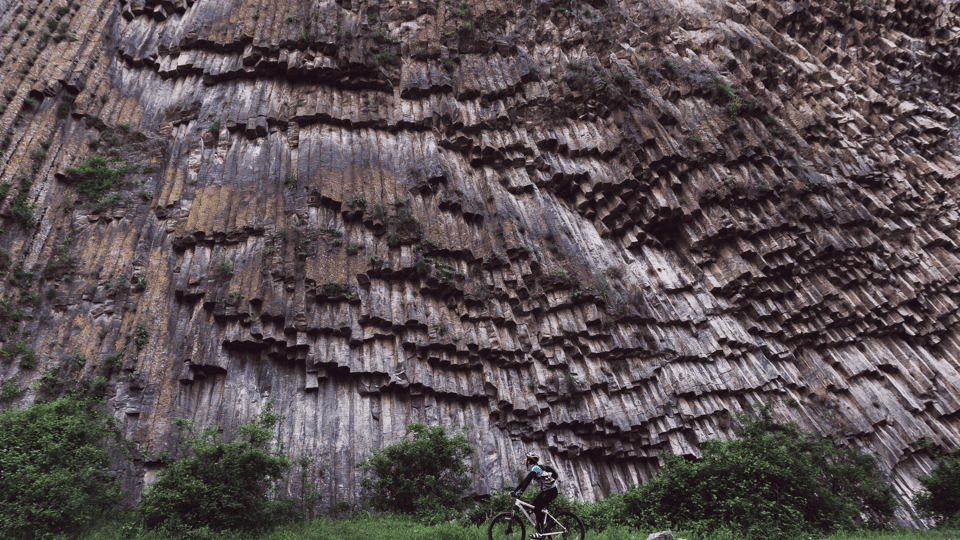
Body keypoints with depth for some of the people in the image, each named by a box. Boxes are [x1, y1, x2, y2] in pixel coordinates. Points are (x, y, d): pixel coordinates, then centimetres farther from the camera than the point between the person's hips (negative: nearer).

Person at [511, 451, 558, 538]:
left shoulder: (535, 468, -16)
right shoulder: (533, 469, 13)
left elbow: (528, 481, -28)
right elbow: (524, 481, 16)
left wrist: (520, 492, -34)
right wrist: (514, 491, 12)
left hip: (551, 491, -10)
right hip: (546, 490, 10)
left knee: (537, 508, -15)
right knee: (534, 504, 9)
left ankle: (540, 533, -14)